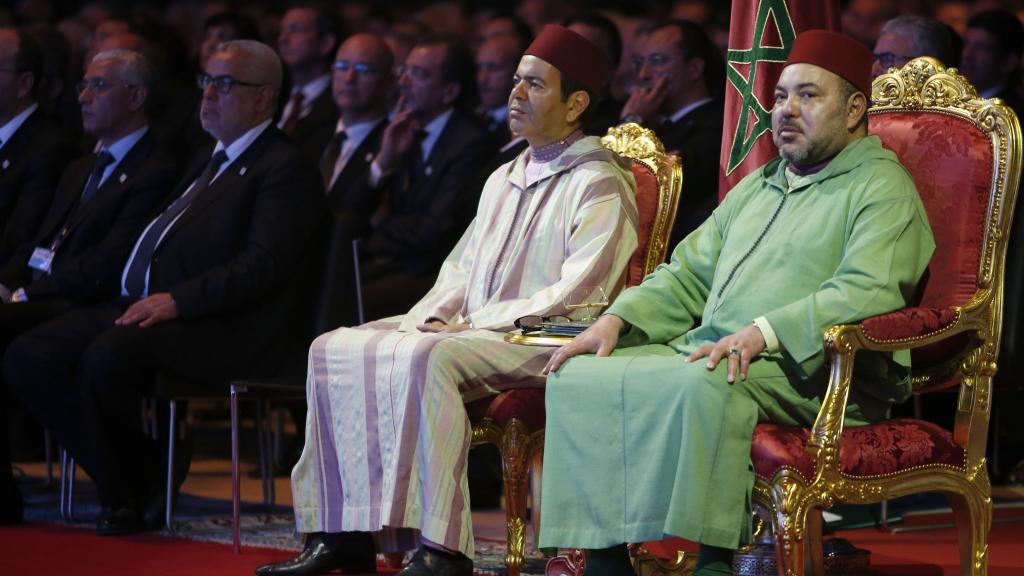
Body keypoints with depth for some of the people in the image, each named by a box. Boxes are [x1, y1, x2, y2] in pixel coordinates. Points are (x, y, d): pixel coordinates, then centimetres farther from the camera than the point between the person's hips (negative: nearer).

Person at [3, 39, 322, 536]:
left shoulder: (285, 169, -3)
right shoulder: (210, 159, 27)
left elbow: (266, 265, -15)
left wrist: (177, 301, -22)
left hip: (217, 327, -9)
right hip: (139, 304, 9)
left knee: (107, 358, -35)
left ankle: (139, 488, -10)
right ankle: (123, 486, -3)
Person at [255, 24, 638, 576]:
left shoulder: (599, 184, -6)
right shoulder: (504, 179, 22)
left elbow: (578, 294, -16)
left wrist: (476, 323, -16)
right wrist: (429, 316, 2)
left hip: (542, 343, -9)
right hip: (468, 329, 9)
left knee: (427, 360, -36)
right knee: (333, 349, -6)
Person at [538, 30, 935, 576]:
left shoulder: (881, 187, 0)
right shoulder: (756, 187, 28)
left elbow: (868, 292, -17)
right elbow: (687, 275, 29)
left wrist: (762, 332, -27)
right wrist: (617, 320, 10)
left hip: (808, 372, -8)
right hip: (705, 349, 8)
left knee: (708, 383, -39)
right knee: (580, 378, -11)